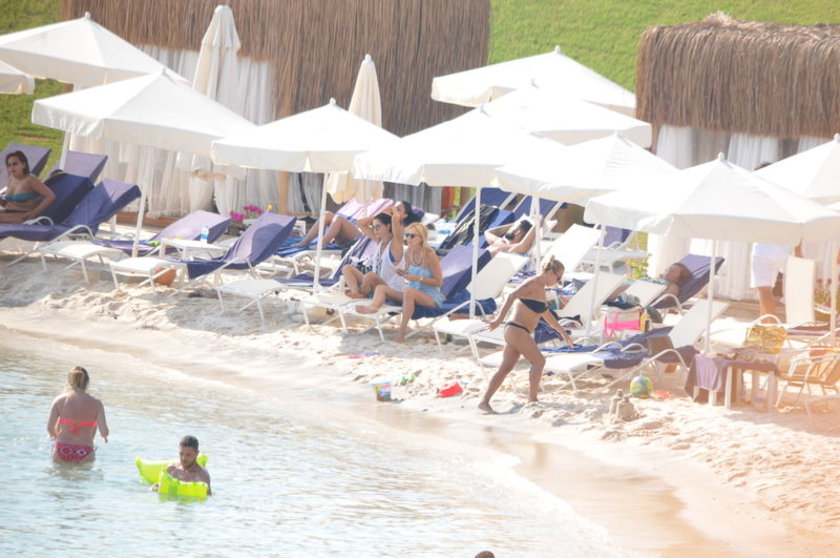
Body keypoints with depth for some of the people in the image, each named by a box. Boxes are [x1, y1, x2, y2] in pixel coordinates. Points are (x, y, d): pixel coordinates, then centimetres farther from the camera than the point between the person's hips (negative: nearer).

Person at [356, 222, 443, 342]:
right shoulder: (409, 253, 5)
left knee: (409, 291, -39)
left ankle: (401, 331, -38)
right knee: (381, 288, -8)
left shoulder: (430, 255, -13)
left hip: (431, 297, -7)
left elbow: (438, 282, -11)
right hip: (413, 296, 7)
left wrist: (417, 278, -19)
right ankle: (373, 306, -46)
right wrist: (403, 273, -3)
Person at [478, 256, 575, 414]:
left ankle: (484, 401, -2)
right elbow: (512, 297, -24)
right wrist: (499, 319, -33)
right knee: (539, 361, -6)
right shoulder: (532, 284, -10)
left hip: (521, 332, 9)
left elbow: (547, 315, 34)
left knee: (505, 368, 3)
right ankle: (532, 399, -4)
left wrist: (563, 333, 40)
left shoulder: (541, 289, 21)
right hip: (517, 330, -9)